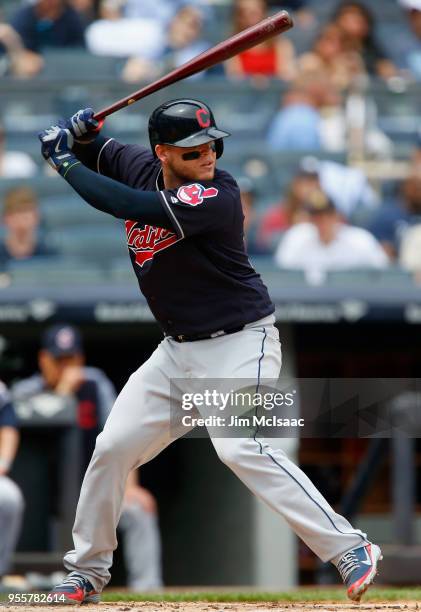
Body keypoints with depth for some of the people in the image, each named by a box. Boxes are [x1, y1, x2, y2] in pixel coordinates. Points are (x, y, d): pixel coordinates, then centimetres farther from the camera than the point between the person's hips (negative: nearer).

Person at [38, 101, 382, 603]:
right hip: (178, 350, 8)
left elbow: (125, 205, -33)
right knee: (112, 448, 6)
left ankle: (349, 549, -26)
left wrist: (64, 163, -21)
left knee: (238, 446, -27)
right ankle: (87, 573, 23)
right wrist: (74, 134, -6)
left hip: (239, 342, -8)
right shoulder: (141, 167, -2)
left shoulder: (216, 196, -24)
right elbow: (96, 151, 18)